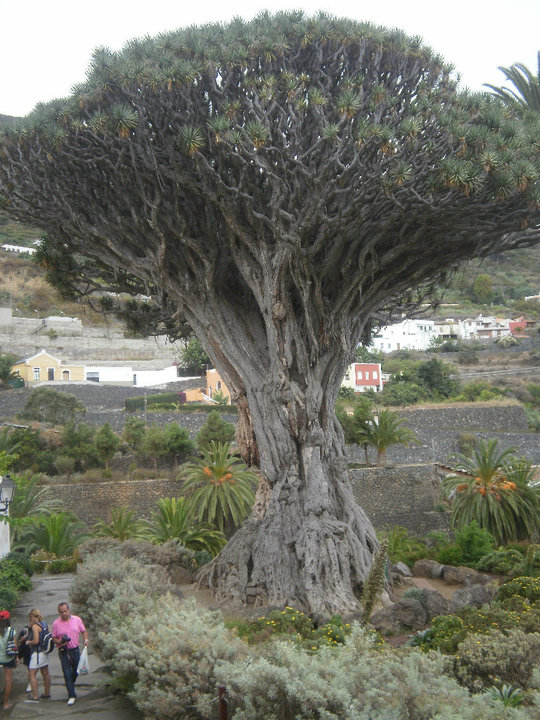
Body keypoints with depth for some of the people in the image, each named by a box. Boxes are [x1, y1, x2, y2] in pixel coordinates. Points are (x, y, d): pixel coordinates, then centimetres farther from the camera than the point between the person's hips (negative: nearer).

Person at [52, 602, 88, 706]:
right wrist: (59, 642, -17)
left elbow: (84, 631, 11)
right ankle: (71, 695, -1)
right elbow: (54, 638, 3)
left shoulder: (77, 619, 1)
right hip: (64, 652, -2)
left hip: (75, 650, 2)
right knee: (67, 674, -7)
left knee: (76, 672, 14)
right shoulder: (56, 623, -4)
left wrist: (85, 640, -6)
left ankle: (70, 685, 43)